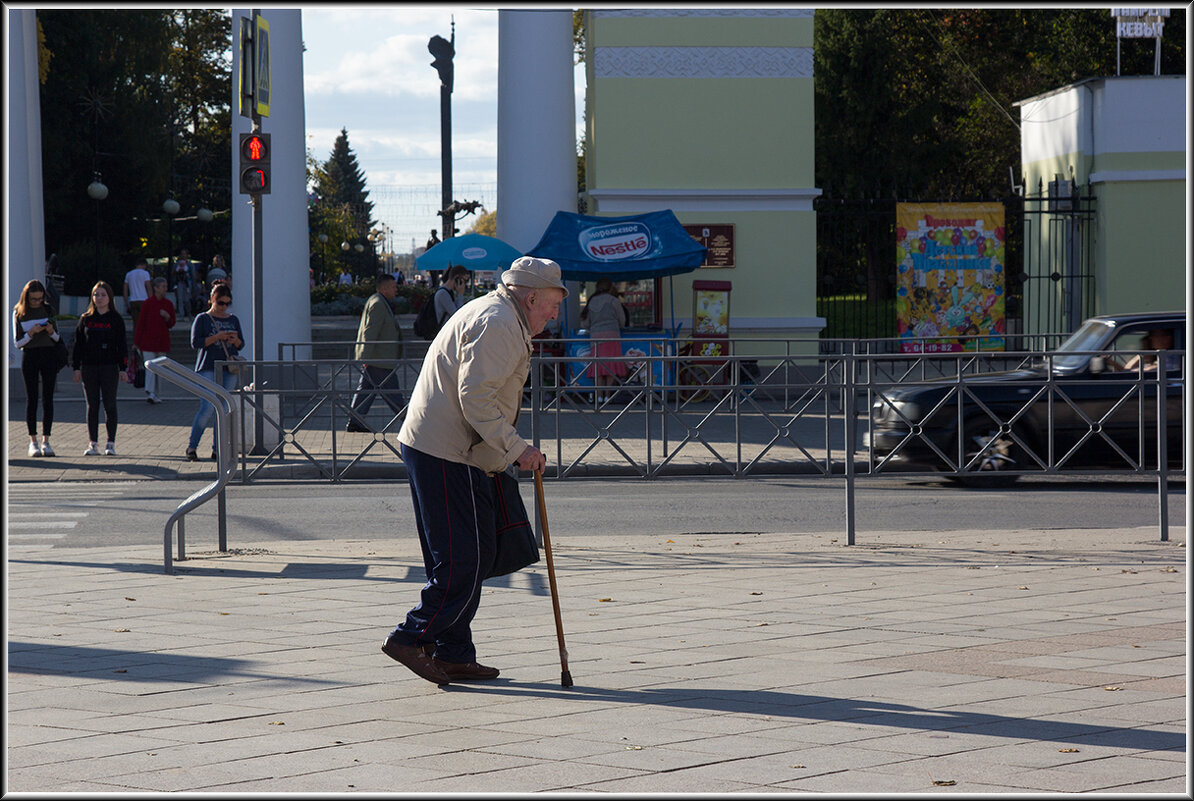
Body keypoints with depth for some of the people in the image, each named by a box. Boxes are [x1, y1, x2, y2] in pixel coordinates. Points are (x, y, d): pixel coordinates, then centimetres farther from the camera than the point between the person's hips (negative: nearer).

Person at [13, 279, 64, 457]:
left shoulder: (48, 310, 6)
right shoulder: (19, 313, 1)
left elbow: (57, 339, 12)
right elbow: (17, 342, 0)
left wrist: (51, 331, -10)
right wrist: (31, 333, -16)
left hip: (48, 356, 2)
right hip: (29, 356, -2)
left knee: (48, 398, -2)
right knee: (31, 398, -4)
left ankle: (46, 441, 0)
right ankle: (33, 442, -1)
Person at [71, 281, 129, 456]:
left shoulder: (116, 319, 3)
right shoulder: (86, 319, 8)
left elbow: (122, 345, 2)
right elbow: (78, 344, 10)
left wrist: (123, 369, -4)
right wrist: (76, 367, 3)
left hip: (109, 367, -2)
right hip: (89, 367, 2)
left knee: (109, 405, 0)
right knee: (92, 406, 3)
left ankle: (111, 443, 6)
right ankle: (93, 443, 6)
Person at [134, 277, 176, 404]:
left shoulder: (168, 304, 7)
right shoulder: (148, 303, -5)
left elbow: (172, 323, 13)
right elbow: (141, 323, -3)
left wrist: (167, 317, -10)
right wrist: (137, 342, -4)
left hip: (162, 340, 4)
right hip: (148, 340, -4)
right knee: (150, 366, -12)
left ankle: (154, 394, 15)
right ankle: (150, 393, -15)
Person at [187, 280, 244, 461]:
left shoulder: (233, 320, 16)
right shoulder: (202, 319, 3)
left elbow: (241, 344, 16)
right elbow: (195, 342, -6)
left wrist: (235, 340, -7)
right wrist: (217, 337, -15)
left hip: (229, 370, 5)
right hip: (208, 369, -5)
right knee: (208, 408, -14)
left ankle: (217, 448, 7)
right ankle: (192, 446, -4)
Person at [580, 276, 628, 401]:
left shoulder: (591, 302, 11)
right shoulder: (613, 301, 0)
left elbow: (585, 322, 14)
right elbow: (622, 320, 7)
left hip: (595, 336, 4)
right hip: (611, 335, -4)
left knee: (598, 364, 4)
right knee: (611, 365, 0)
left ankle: (599, 394, -6)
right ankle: (607, 394, -7)